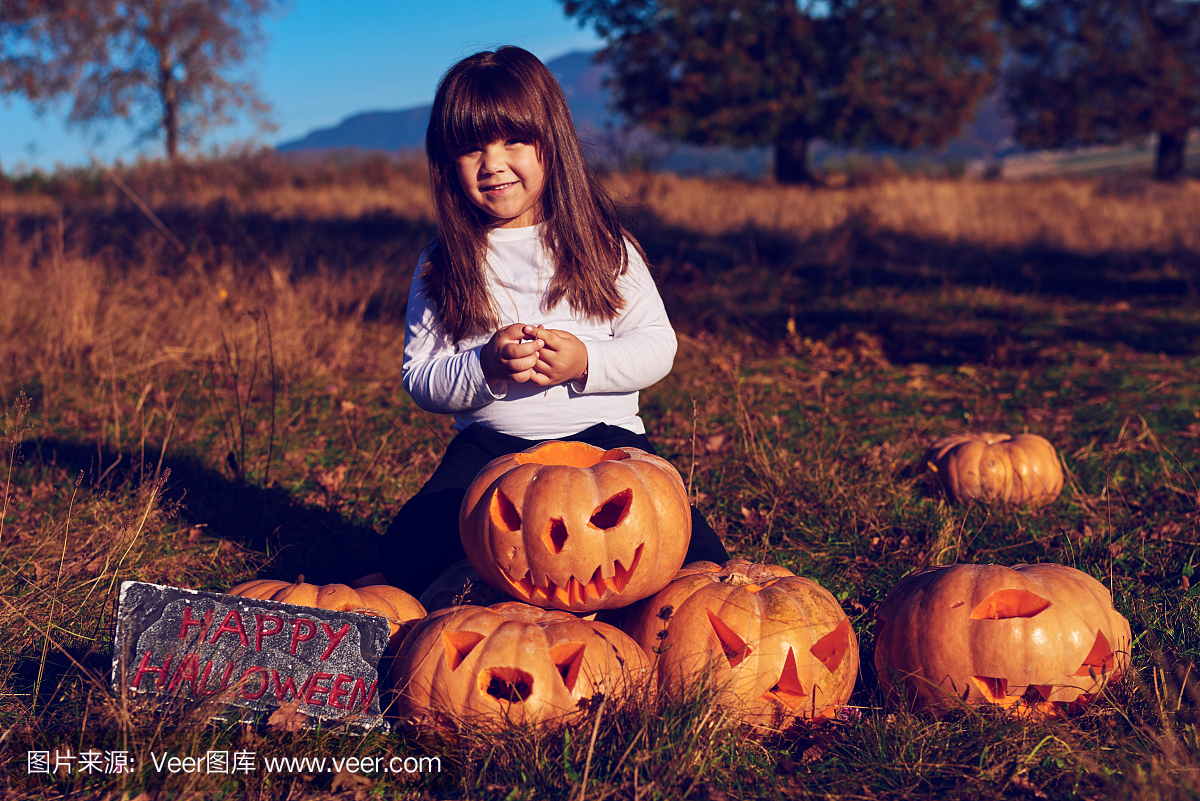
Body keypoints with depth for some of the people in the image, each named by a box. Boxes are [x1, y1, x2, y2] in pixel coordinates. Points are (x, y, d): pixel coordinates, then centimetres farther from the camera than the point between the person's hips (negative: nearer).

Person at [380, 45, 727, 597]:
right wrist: (485, 367, -17)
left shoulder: (603, 246, 5)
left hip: (602, 431, 0)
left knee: (697, 558, -24)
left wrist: (586, 363, -15)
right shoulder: (440, 266, 5)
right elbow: (418, 377, 3)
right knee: (407, 548, -26)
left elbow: (658, 345, 4)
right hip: (489, 442, 1)